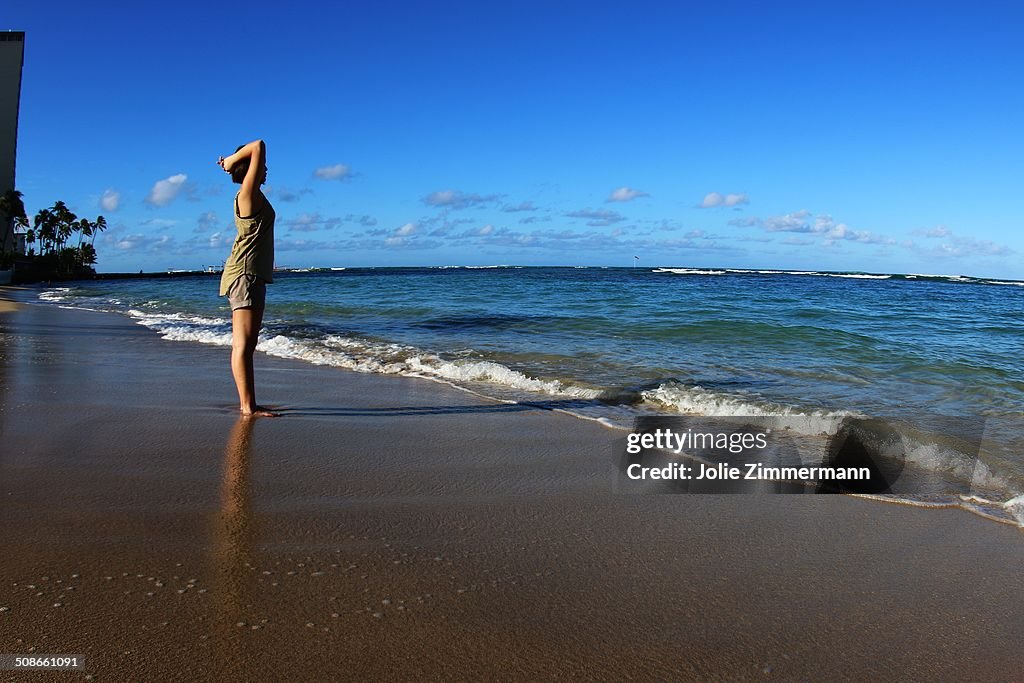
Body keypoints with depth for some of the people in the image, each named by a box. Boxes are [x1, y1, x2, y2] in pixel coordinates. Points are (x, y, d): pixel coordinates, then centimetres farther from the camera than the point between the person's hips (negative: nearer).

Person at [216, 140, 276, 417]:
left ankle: (247, 403, 14)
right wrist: (232, 160, -1)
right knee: (243, 344, -11)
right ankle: (248, 406, -12)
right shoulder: (248, 194, -8)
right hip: (245, 275, -10)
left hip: (253, 276, 10)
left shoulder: (253, 197, 18)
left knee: (246, 344, 10)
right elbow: (258, 146, -13)